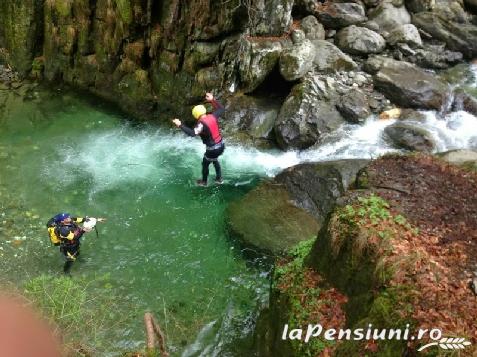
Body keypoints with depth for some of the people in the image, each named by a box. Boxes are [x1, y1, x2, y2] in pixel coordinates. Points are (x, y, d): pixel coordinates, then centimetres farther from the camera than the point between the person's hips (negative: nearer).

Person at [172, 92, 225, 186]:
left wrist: (180, 125, -37)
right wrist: (213, 100, 16)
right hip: (221, 146, 7)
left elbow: (192, 133, -39)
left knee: (205, 164, 20)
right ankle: (219, 179, 46)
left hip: (213, 149, -7)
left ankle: (204, 182, 41)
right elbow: (221, 109, 13)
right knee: (215, 160, 35)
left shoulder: (202, 124, -25)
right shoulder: (213, 116, -5)